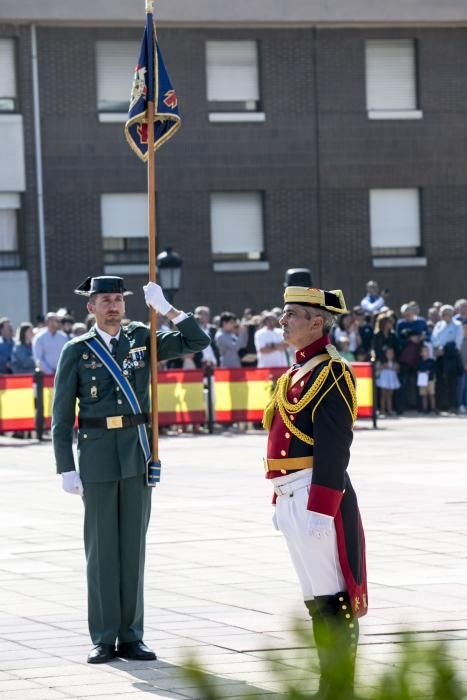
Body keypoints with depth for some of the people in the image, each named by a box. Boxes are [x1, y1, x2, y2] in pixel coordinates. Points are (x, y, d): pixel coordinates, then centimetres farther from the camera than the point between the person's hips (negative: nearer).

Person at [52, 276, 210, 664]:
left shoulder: (141, 338, 9)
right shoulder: (77, 351, 1)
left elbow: (197, 342, 4)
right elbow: (62, 416, 0)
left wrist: (166, 308, -6)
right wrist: (66, 469, -6)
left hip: (138, 455, 2)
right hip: (97, 456, -2)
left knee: (133, 545, 5)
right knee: (101, 548, 1)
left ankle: (131, 636, 10)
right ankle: (104, 639, 6)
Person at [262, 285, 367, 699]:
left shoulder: (330, 372, -12)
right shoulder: (299, 372, 18)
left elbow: (334, 448, -18)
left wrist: (319, 509, -21)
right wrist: (282, 499, 21)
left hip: (318, 496, -10)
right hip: (294, 498, 10)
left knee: (332, 599, -6)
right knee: (316, 600, 13)